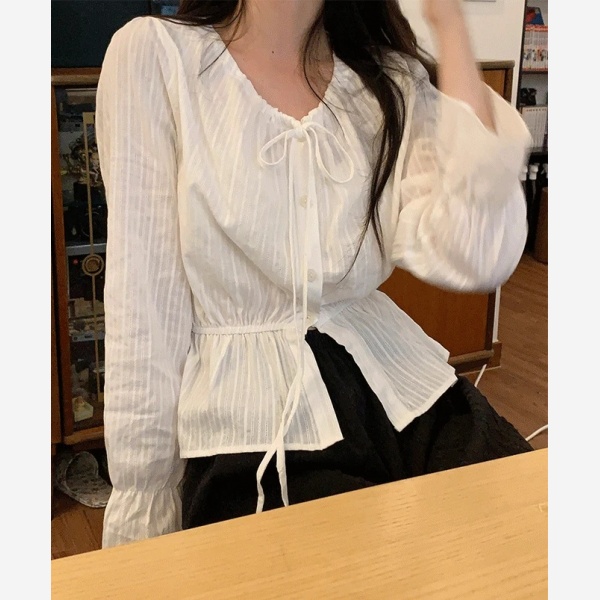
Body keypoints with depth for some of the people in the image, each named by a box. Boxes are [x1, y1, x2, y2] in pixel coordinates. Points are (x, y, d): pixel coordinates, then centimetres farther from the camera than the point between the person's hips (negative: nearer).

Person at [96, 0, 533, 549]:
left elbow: (477, 259, -13)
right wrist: (143, 515, -1)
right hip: (251, 427, -3)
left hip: (405, 388, 4)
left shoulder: (397, 81, 6)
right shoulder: (154, 53, -3)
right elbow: (143, 304, -4)